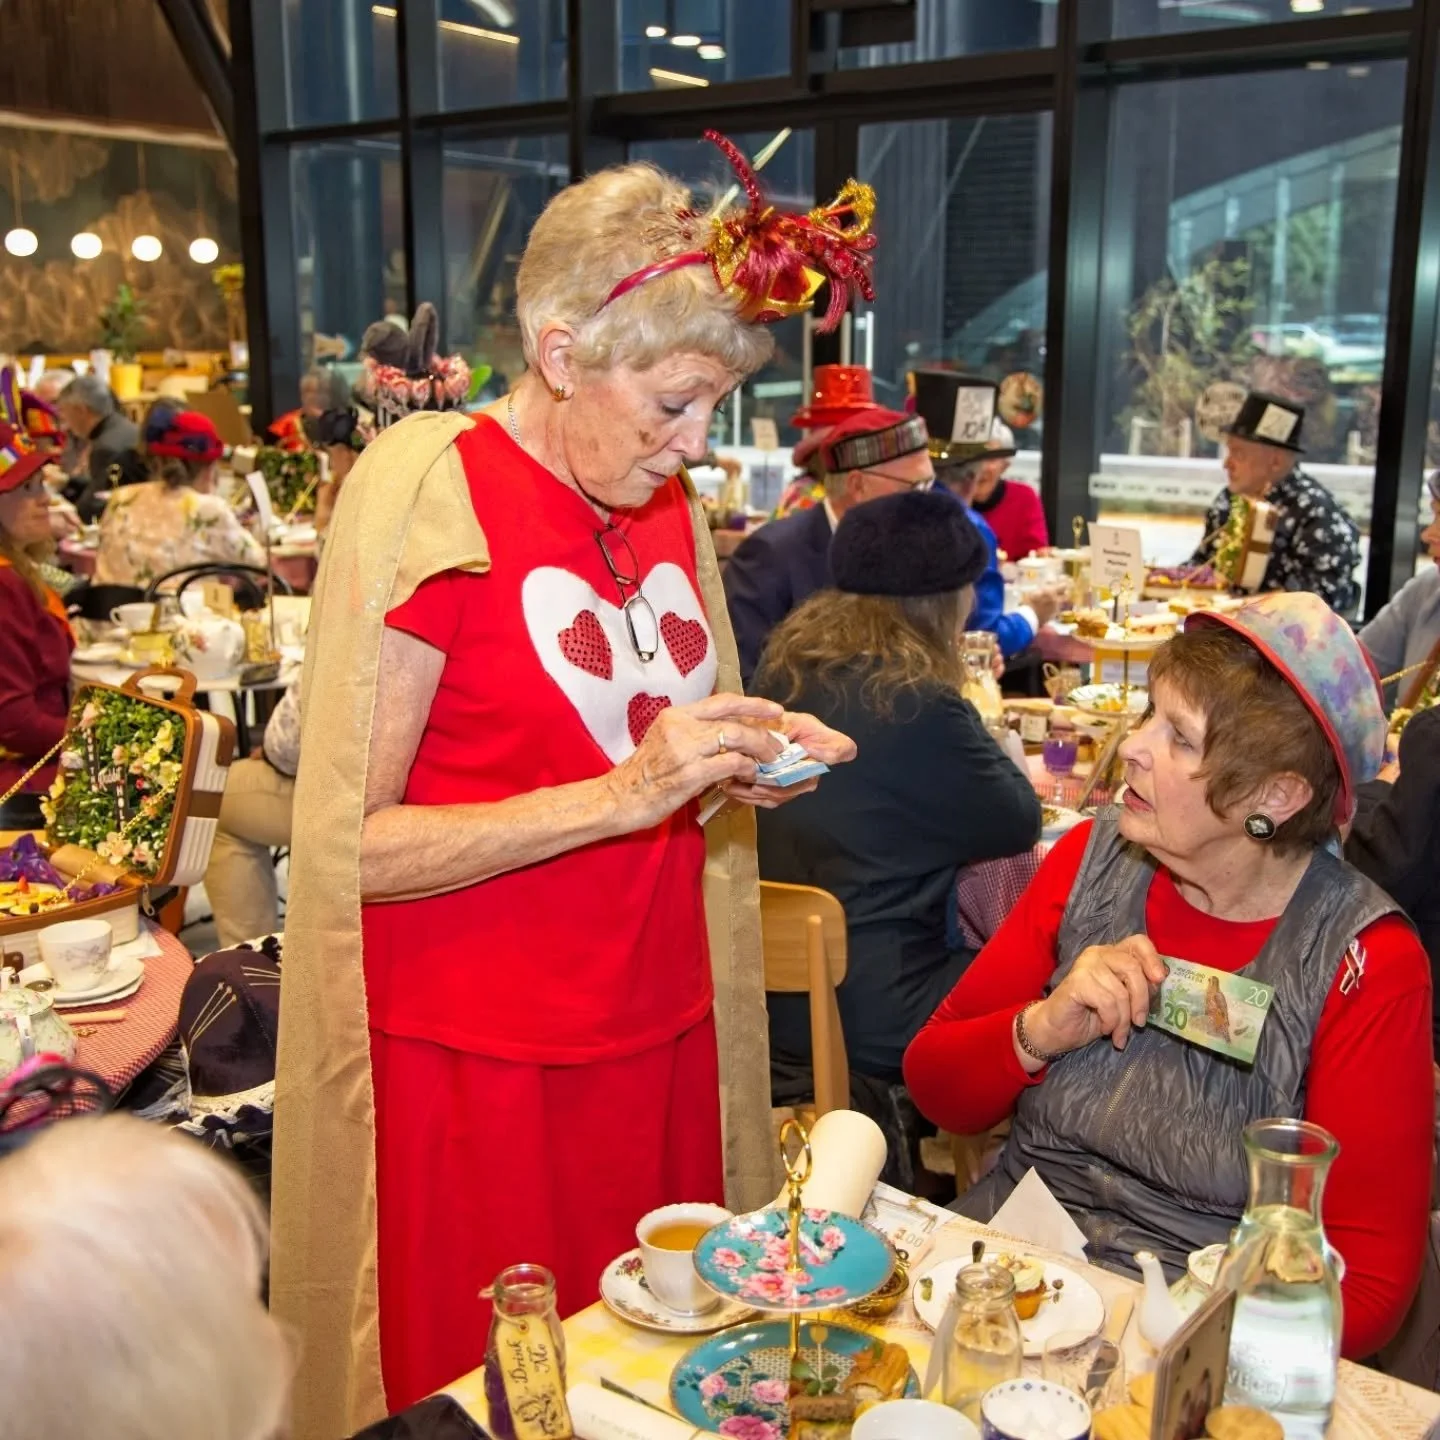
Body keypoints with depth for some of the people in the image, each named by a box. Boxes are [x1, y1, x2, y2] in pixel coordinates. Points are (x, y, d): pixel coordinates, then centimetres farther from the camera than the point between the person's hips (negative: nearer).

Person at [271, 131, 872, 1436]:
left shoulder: (668, 503, 7)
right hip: (478, 1070, -6)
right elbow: (351, 849, -16)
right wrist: (618, 793, -23)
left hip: (659, 1041, 6)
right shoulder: (431, 502, -13)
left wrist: (742, 761, -1)